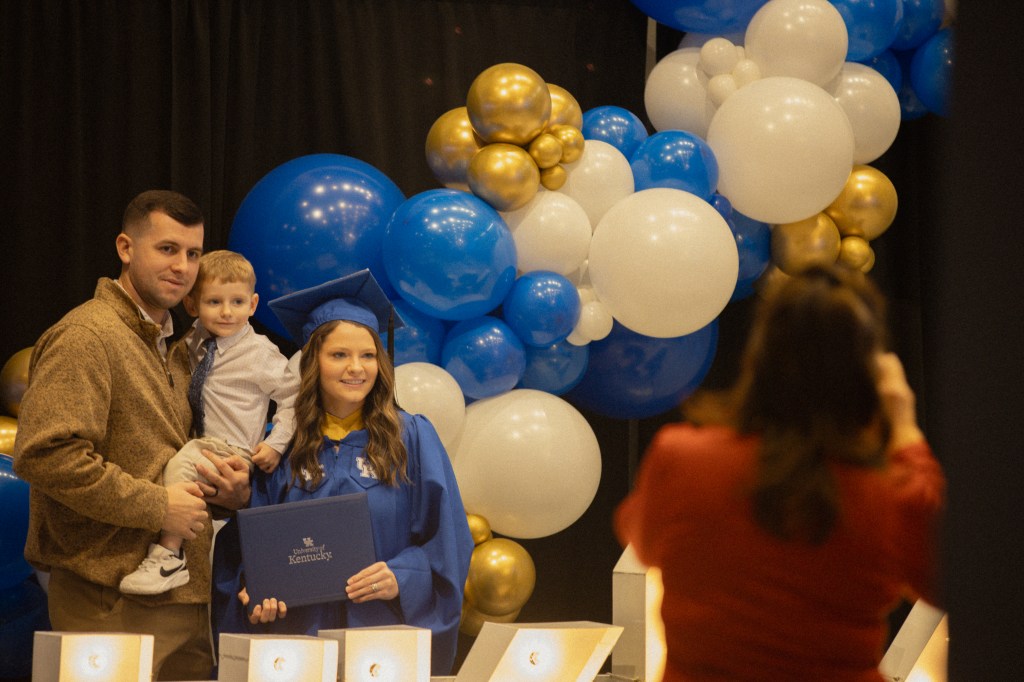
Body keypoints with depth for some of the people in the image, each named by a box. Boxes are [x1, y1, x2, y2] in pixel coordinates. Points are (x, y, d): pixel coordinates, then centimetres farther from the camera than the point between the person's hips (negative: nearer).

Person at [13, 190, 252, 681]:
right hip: (116, 603, -9)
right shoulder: (85, 336, -9)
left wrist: (231, 492, 7)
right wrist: (156, 506, -16)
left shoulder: (171, 351, 21)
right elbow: (46, 453, -21)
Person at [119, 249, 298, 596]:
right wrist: (180, 349, 9)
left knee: (180, 463, -32)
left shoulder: (261, 353, -8)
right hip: (202, 444, 8)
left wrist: (276, 443, -10)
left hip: (233, 453, -8)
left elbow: (292, 397, -2)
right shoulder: (198, 338, 8)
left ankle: (168, 555, -31)